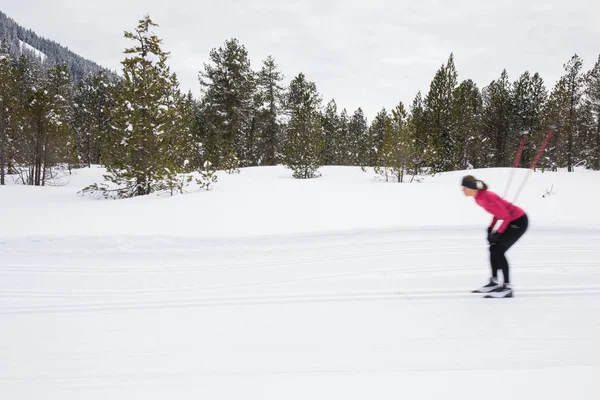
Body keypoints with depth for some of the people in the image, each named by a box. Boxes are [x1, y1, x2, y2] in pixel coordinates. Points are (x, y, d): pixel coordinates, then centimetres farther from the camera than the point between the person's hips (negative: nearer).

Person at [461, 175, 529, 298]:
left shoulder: (488, 198, -27)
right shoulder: (478, 198, 0)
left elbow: (507, 217, -20)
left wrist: (498, 233, -20)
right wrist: (491, 228, 5)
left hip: (519, 221, -9)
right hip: (512, 220, 9)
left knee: (498, 251, -13)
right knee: (493, 248, 10)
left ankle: (507, 288, -9)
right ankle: (494, 282, 21)